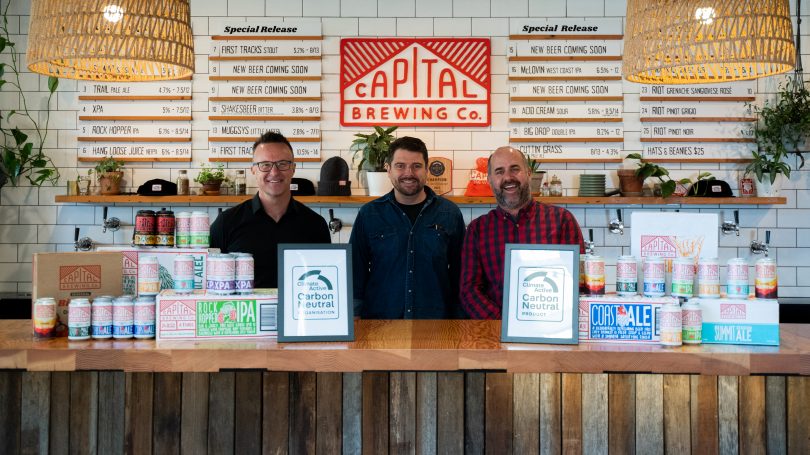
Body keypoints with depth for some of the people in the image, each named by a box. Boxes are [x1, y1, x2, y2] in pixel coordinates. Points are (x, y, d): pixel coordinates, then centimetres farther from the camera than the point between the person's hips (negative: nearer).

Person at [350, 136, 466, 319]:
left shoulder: (450, 214, 2)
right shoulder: (369, 214, 1)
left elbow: (460, 273, 5)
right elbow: (356, 272, 4)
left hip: (436, 324, 0)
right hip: (379, 322, 0)